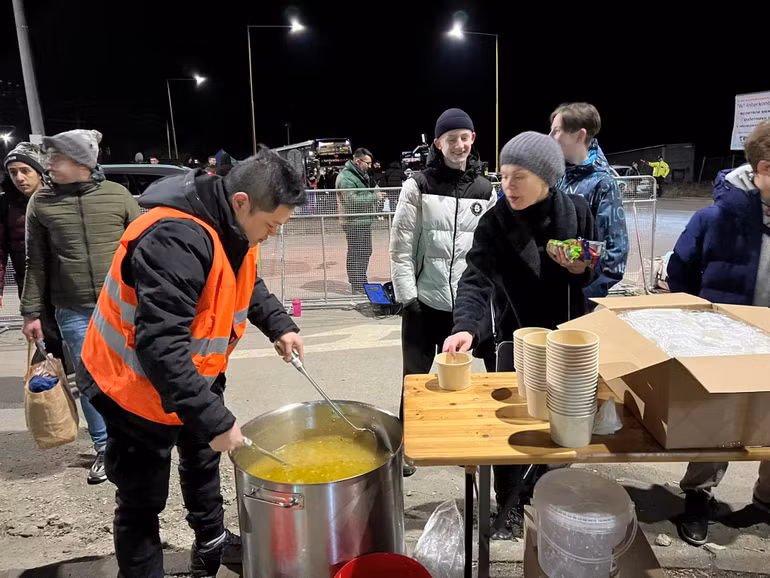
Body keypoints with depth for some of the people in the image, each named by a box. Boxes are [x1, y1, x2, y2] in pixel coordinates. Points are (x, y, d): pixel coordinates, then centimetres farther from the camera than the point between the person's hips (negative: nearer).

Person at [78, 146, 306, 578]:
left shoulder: (232, 228, -5)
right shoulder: (176, 239, -35)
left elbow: (248, 284, 14)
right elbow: (160, 345, -39)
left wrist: (280, 326, -1)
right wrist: (215, 420, -36)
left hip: (195, 375, 10)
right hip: (136, 385, -10)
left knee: (203, 458, 26)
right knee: (143, 499, 5)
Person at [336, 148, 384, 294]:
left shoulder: (362, 174, 16)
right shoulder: (346, 177, -15)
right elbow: (352, 200, -24)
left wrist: (377, 193, 7)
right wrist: (374, 197, -20)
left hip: (365, 221, 10)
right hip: (354, 223, -10)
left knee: (366, 252, 17)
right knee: (356, 255, -4)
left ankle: (363, 282, 29)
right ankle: (356, 287, 4)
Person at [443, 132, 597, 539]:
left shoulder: (577, 212, -9)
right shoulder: (494, 222, -15)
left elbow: (597, 273, 4)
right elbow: (475, 279, -26)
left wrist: (580, 270, -20)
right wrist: (466, 326, -44)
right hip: (517, 341, -2)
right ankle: (509, 505, 27)